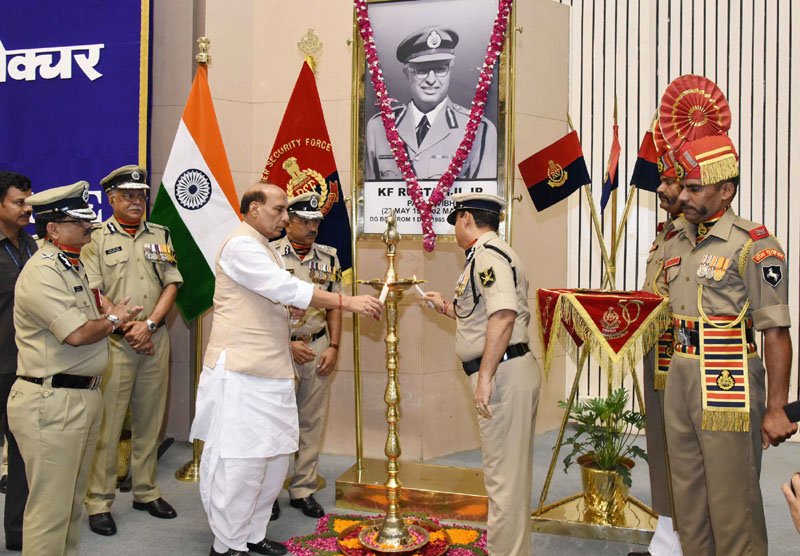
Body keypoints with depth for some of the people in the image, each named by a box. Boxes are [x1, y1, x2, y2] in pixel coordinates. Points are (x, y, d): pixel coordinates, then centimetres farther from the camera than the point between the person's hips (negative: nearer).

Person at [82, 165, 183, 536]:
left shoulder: (160, 236, 11)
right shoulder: (97, 239, 0)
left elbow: (171, 284, 6)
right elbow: (92, 293, -6)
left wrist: (148, 324, -6)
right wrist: (126, 328, -11)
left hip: (155, 339, 4)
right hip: (113, 341, -4)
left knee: (150, 420, 10)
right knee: (107, 424, -3)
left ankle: (146, 492, 22)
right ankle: (99, 502, 6)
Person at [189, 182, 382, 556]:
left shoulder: (266, 249, 19)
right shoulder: (240, 245, -12)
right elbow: (285, 287, -23)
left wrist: (287, 309, 2)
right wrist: (348, 301, -24)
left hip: (272, 371, 10)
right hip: (241, 373, -9)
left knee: (275, 456, 11)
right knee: (239, 460, -4)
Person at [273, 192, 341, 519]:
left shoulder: (328, 259, 8)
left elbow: (334, 307, 11)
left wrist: (333, 347, 1)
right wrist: (288, 344, -11)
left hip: (319, 348, 4)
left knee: (313, 422, 8)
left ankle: (303, 489, 19)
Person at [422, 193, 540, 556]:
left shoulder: (487, 253, -12)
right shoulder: (493, 253, 21)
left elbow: (503, 314, -27)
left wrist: (485, 376, -27)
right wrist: (446, 307, 34)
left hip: (504, 373, -11)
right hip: (511, 372, 11)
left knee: (503, 475, -3)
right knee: (513, 473, 19)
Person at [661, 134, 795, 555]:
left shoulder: (752, 245, -10)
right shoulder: (675, 243, 12)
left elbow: (776, 333, -13)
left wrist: (775, 409, -15)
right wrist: (675, 373, 12)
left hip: (727, 381, -7)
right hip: (679, 377, 7)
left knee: (731, 498, 0)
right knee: (687, 494, 15)